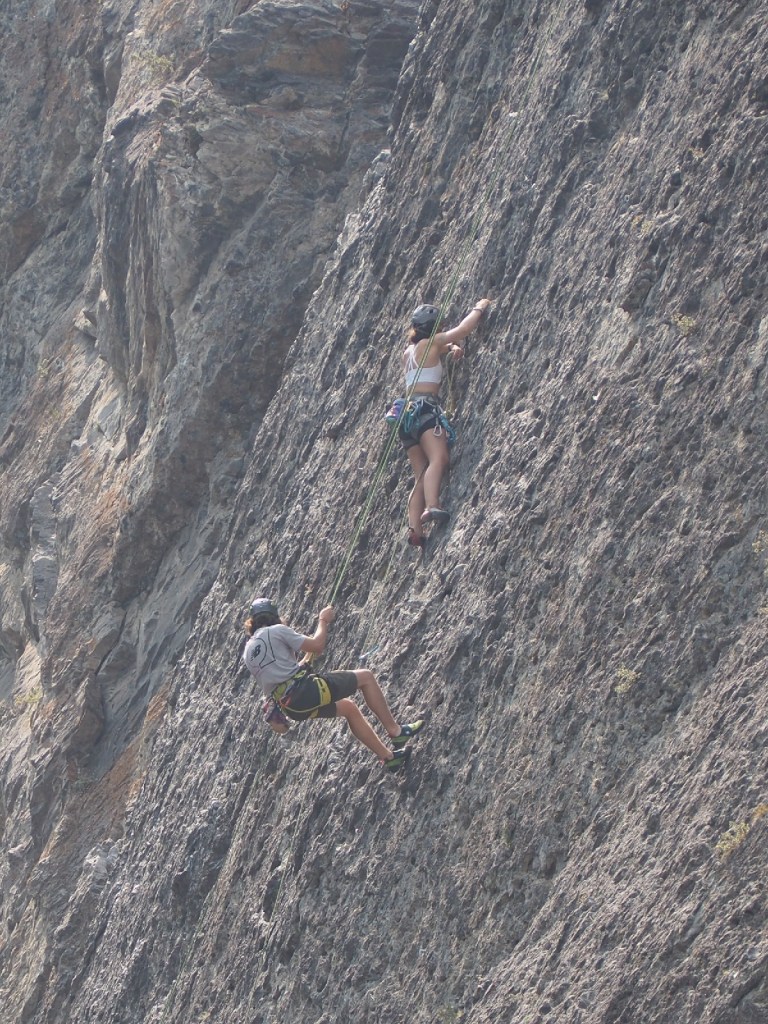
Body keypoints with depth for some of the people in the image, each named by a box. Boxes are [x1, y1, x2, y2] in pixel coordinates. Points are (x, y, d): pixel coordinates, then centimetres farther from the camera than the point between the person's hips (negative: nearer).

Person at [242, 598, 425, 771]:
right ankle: (395, 731, 8)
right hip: (304, 690, -8)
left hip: (289, 706, 8)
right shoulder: (276, 630, -3)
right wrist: (323, 621, 10)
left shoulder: (248, 652, 19)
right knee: (365, 677, 6)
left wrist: (307, 659, 31)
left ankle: (388, 756, 25)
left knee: (349, 707, 27)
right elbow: (317, 646, -6)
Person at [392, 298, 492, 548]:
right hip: (424, 407, -8)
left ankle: (414, 529, -10)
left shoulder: (409, 351, 24)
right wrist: (479, 308, 22)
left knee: (422, 476, 3)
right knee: (438, 459, -25)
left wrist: (453, 347, 22)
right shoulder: (431, 343, 3)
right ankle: (431, 507, -48)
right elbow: (463, 329, 7)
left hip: (407, 411, 8)